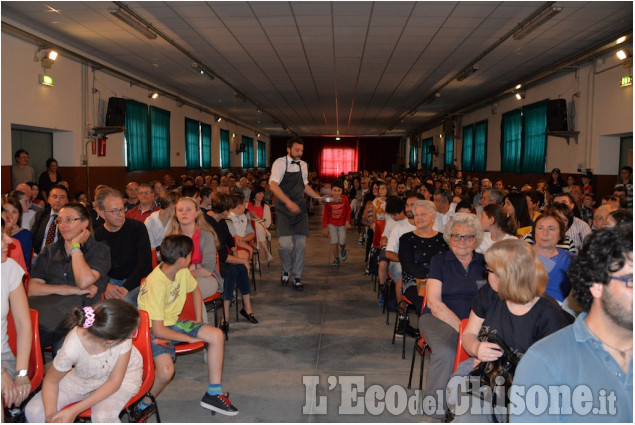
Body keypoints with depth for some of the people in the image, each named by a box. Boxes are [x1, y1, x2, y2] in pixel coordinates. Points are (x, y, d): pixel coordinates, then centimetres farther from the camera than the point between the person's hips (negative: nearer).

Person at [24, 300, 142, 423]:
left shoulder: (123, 336, -34)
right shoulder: (71, 348, -35)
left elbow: (114, 382, -22)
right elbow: (51, 381, -13)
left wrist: (74, 411, -25)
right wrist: (50, 415, -29)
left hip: (124, 374, -1)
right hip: (84, 377, 1)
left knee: (103, 416, -29)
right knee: (34, 411, -11)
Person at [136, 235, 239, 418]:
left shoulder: (183, 272, -7)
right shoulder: (156, 284, -29)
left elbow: (195, 290, 17)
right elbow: (158, 330, -26)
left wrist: (199, 322, 8)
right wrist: (190, 338, -16)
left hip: (173, 323, 7)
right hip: (153, 330, -7)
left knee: (216, 335, -10)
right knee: (166, 370, -32)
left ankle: (213, 394, 2)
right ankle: (144, 405, 2)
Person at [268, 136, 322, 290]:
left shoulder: (303, 165, 11)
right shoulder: (280, 163, -7)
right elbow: (273, 185, -20)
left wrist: (318, 197, 11)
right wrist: (288, 202, -31)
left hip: (300, 209, 5)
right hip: (284, 209, -5)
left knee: (300, 244, 4)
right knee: (285, 244, -15)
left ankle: (296, 276, 19)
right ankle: (286, 269, 14)